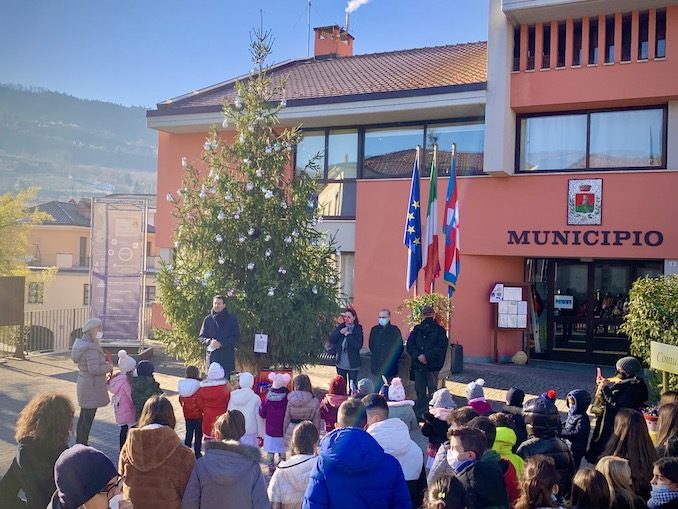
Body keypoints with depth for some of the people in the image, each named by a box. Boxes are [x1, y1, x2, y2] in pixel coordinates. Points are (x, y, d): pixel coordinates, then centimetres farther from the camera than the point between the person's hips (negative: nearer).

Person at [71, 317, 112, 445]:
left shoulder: (83, 344, 9)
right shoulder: (91, 348, -23)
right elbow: (94, 369, -28)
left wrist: (105, 364, 10)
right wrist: (108, 367, -14)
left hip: (84, 383, 11)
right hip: (91, 387, -11)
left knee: (83, 417, 20)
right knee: (87, 419, -2)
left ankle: (79, 444, 30)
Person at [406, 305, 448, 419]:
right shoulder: (417, 329, 10)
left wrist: (427, 356, -14)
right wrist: (418, 356, -13)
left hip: (432, 366, -1)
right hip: (417, 366, 1)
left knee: (432, 392, 0)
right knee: (420, 392, 5)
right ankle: (419, 414, 9)